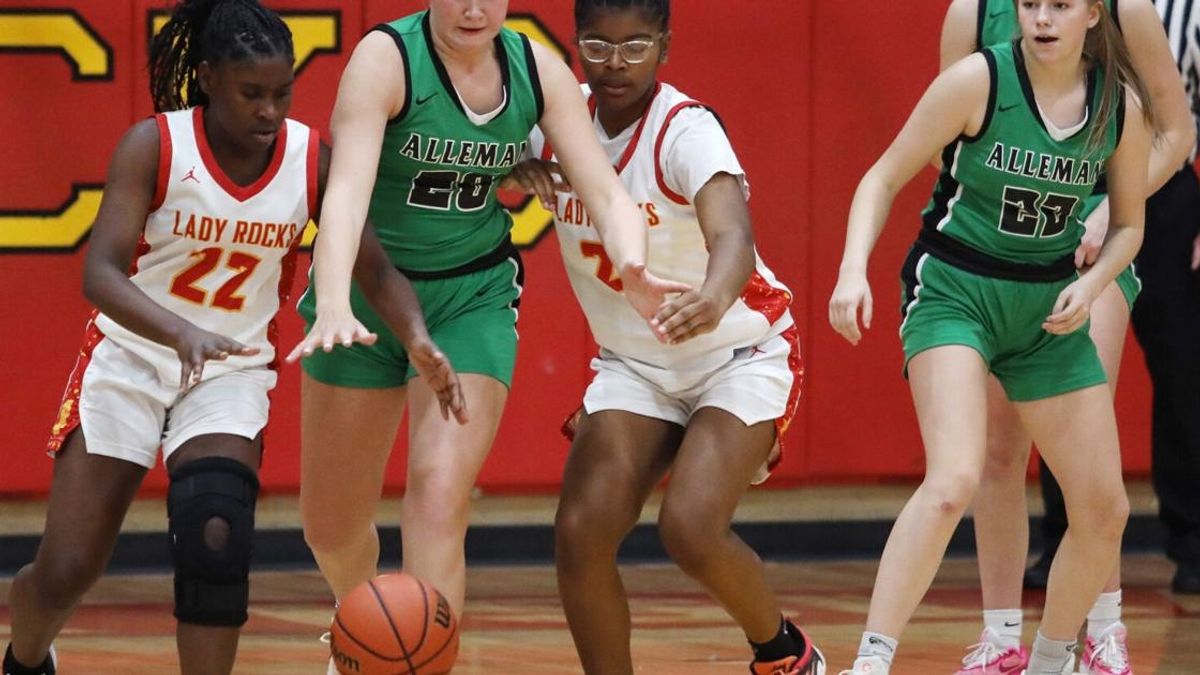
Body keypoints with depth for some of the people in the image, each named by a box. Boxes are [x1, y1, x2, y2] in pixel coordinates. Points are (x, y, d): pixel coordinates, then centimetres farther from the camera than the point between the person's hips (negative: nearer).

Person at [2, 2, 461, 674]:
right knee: (65, 573, 1)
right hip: (130, 358, -1)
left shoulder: (313, 160, -10)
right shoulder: (154, 146, -18)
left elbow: (377, 270, -5)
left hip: (233, 369, 1)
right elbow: (100, 273, -28)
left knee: (217, 540, -24)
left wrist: (419, 337, -27)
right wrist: (181, 333, -46)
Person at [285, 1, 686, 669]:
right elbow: (348, 188, -34)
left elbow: (606, 191, -13)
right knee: (330, 520, 10)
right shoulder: (387, 58, -20)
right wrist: (333, 304, -50)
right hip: (368, 292, -1)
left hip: (475, 295, 1)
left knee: (440, 494, -17)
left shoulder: (537, 69, -8)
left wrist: (632, 265, -35)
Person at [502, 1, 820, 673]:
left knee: (690, 527, -24)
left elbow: (732, 232, -40)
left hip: (741, 357, -5)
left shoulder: (686, 128, -23)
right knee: (582, 531, -14)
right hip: (633, 365, 5)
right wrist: (518, 169, -18)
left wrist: (714, 299, -63)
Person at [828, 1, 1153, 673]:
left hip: (1049, 309, 5)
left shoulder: (1123, 107, -4)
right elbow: (884, 178, -7)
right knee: (954, 483, -28)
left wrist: (1091, 284, -9)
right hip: (954, 290, -5)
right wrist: (854, 270, -21)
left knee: (1105, 511, 6)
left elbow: (1129, 223, 11)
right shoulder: (980, 80, -15)